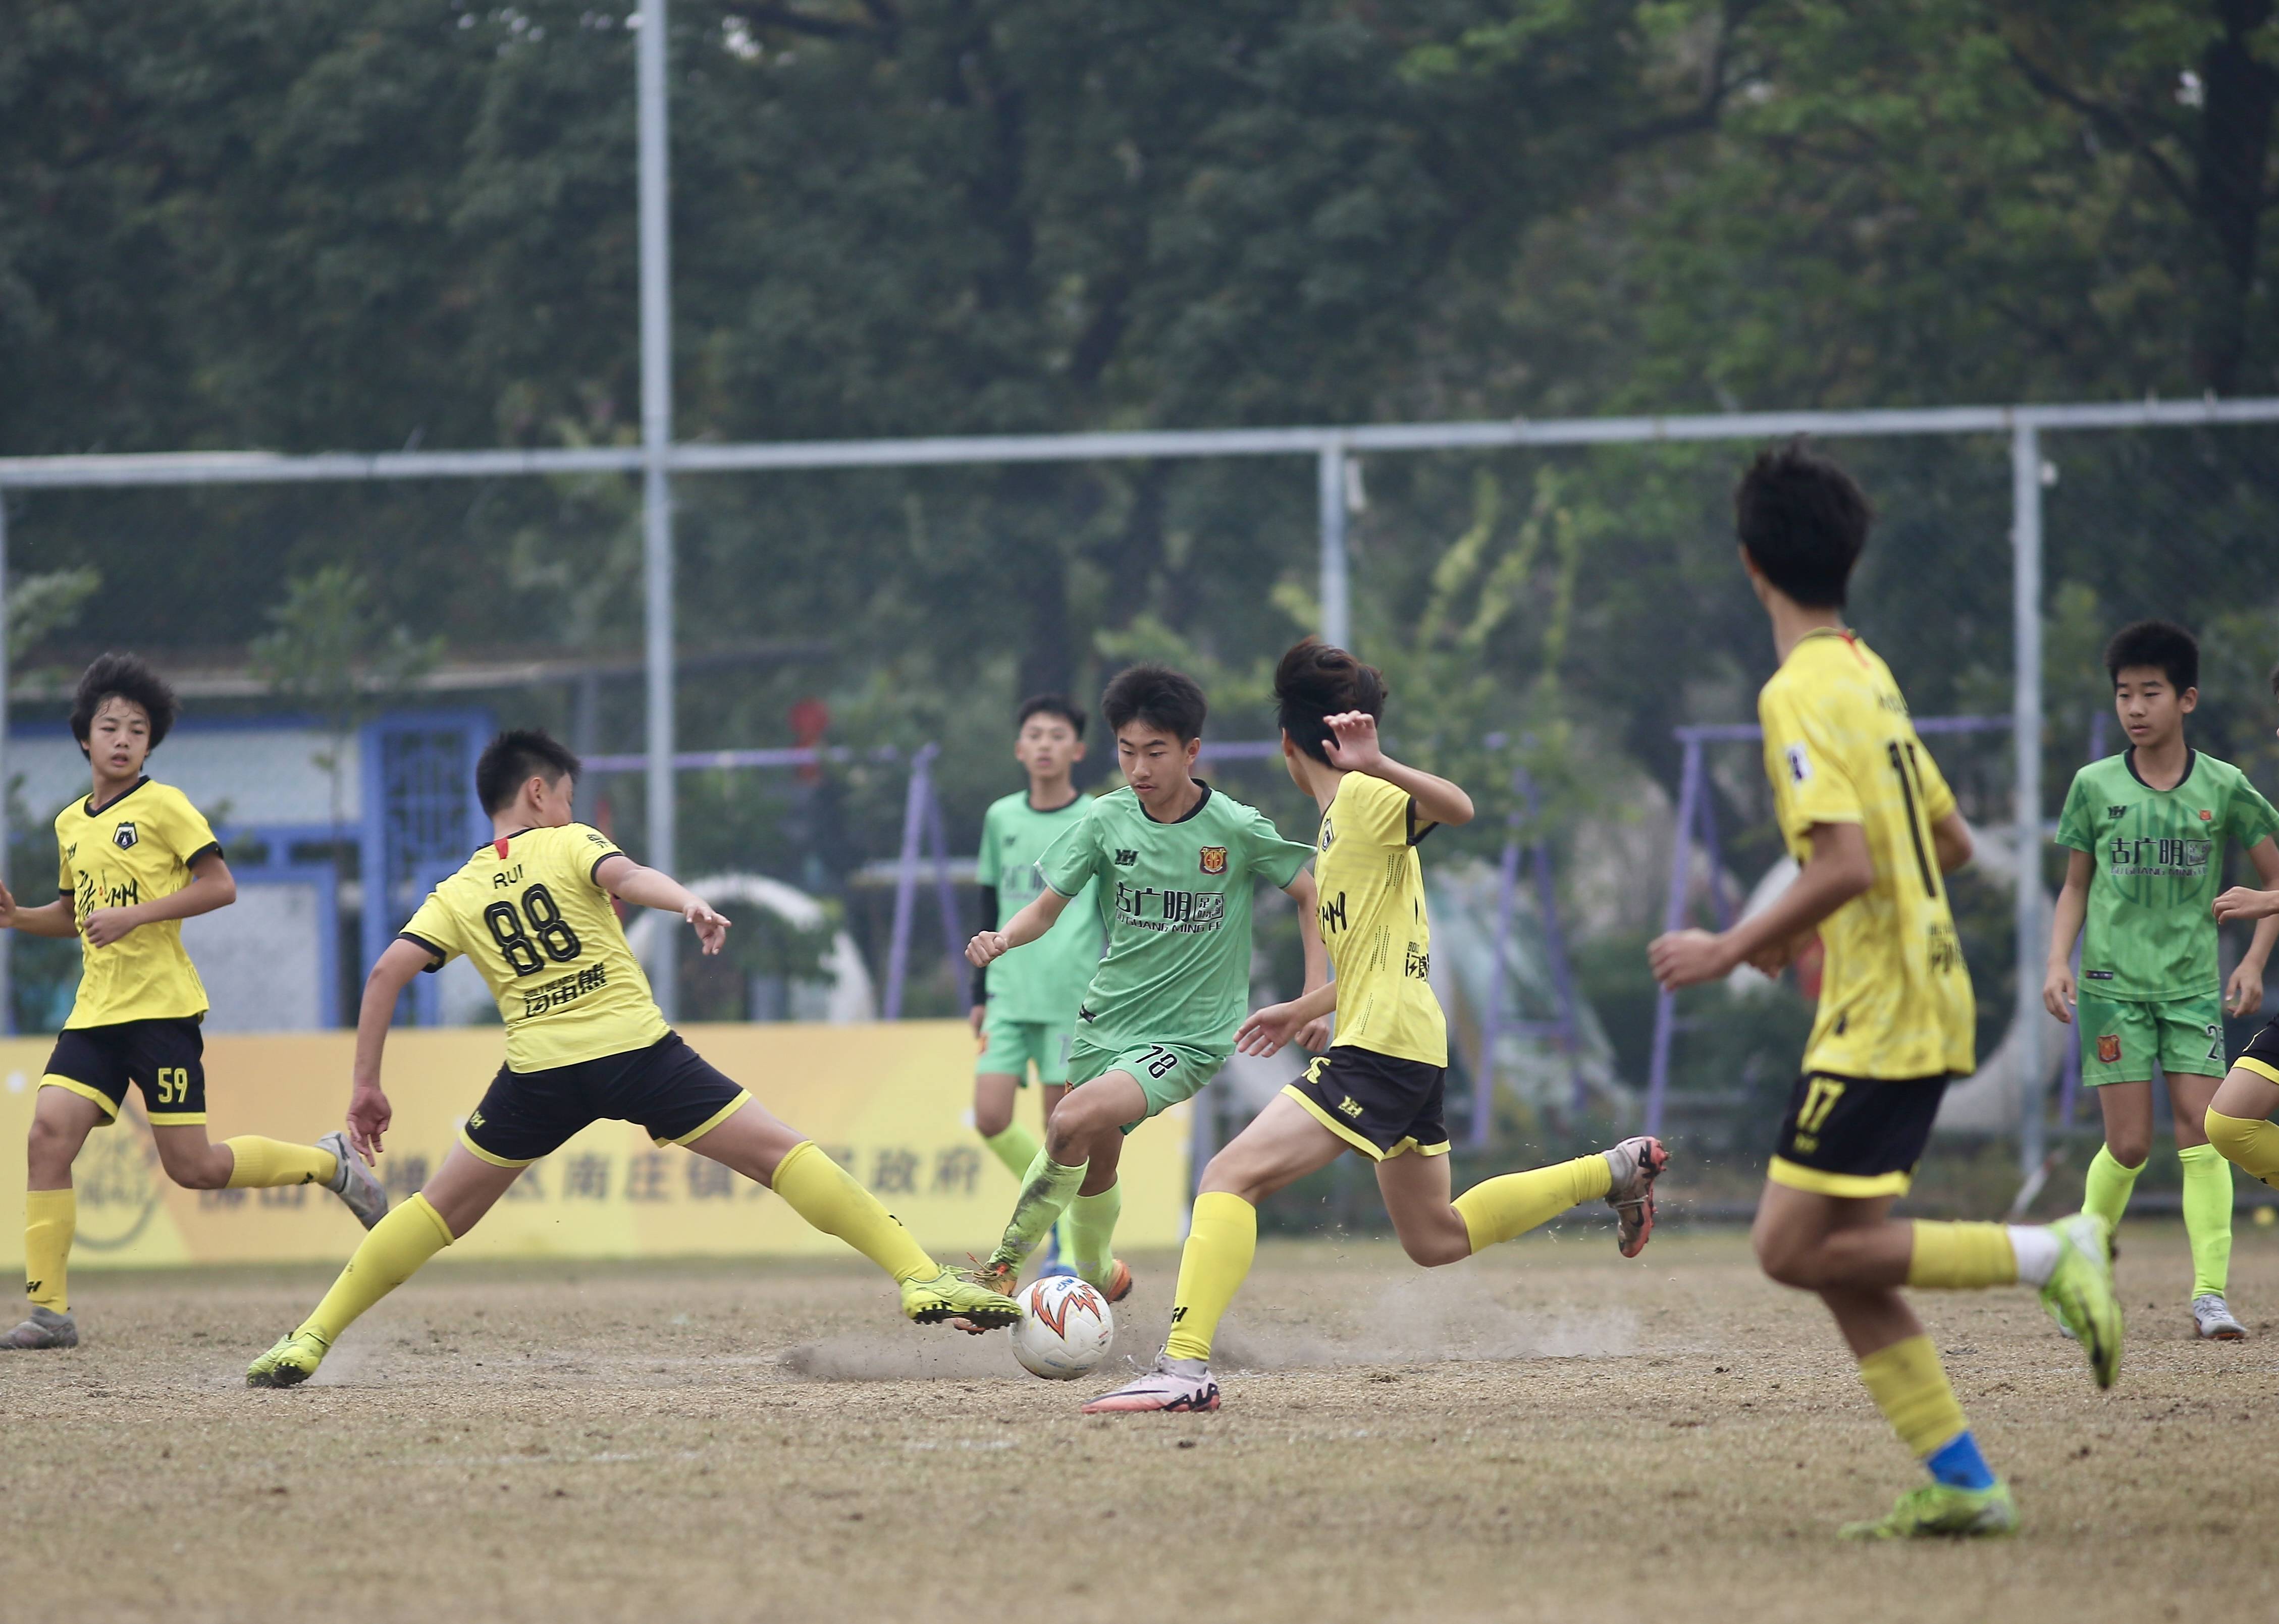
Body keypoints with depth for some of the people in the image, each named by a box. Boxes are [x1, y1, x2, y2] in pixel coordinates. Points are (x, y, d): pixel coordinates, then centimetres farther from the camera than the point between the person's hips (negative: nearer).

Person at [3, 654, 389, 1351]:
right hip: (96, 1010, 6)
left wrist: (134, 914, -19)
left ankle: (327, 1163, 18)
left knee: (193, 1167, -6)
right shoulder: (70, 823, 15)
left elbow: (221, 886, -11)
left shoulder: (163, 806, -5)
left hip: (161, 1008, -6)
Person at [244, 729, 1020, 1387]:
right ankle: (922, 1279, -10)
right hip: (636, 1050, -3)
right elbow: (626, 876, -15)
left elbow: (388, 973, 6)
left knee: (442, 1207, 16)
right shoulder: (569, 844, 8)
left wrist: (366, 1086, 10)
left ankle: (311, 1340, 10)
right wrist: (688, 903, -34)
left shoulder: (457, 894, 17)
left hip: (539, 1072, 3)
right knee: (781, 1155, -1)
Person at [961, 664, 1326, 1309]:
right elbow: (1048, 906, 1)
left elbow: (1311, 895, 1)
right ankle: (1097, 1278, 45)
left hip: (1189, 1034, -4)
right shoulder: (1107, 819, -5)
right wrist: (1004, 938, -21)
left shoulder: (1237, 829, -13)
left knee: (1075, 1120, -27)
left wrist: (1315, 997, -7)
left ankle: (1006, 1266, -13)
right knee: (1094, 1162, 14)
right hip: (1107, 1020, 4)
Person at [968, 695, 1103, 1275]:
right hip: (1009, 993, 4)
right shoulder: (1000, 819, 12)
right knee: (991, 1119, -8)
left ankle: (1079, 1250, 6)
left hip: (1073, 997, -4)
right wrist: (980, 994, 18)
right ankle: (1056, 1208, 15)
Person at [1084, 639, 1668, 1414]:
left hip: (1381, 1050, -10)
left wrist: (1376, 767, -44)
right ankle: (1617, 1170, 32)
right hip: (1408, 1049, 10)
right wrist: (1305, 1009, 39)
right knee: (1435, 1239, 23)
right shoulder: (1339, 822, 19)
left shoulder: (1366, 799, -8)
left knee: (1231, 1176, -18)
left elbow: (1458, 809, -29)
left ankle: (1185, 1368, -28)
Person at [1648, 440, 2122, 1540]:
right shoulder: (1869, 677, 14)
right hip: (1924, 1004, 9)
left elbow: (1846, 866, -24)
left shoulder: (1802, 694, -15)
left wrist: (1733, 950, -15)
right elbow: (1950, 843, 22)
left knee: (1798, 1248, -9)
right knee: (1840, 1259, 8)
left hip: (1878, 1019, -9)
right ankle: (1958, 1483, 4)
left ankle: (2050, 1254, -11)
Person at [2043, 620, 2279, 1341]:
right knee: (2129, 1146, -5)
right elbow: (2076, 887, 12)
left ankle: (2211, 1294, -11)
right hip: (2113, 984, 0)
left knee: (2200, 1132, -10)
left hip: (2192, 986, 0)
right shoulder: (2094, 787, 2)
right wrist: (2058, 963, -2)